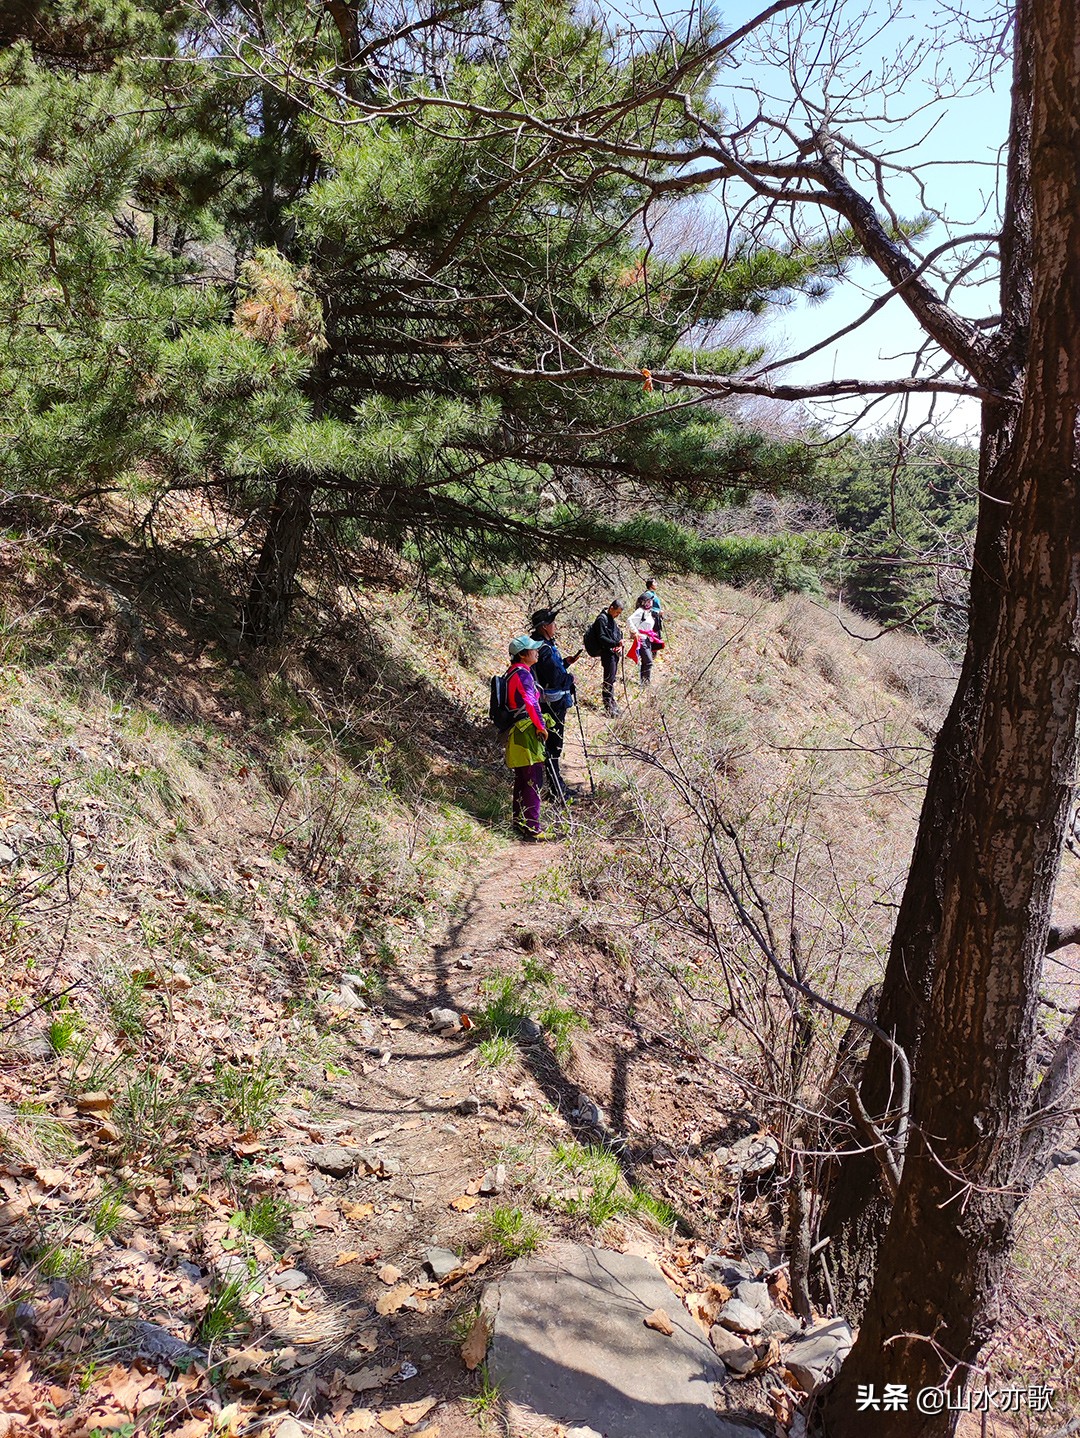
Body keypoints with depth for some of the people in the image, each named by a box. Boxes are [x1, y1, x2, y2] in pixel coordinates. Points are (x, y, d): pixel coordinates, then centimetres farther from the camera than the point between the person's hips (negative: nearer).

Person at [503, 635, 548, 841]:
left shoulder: (512, 672, 16)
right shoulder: (522, 674, -15)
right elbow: (531, 702, -23)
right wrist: (541, 726, -15)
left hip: (515, 732, 10)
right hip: (526, 732, -10)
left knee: (522, 780, 16)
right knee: (533, 781, -8)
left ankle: (519, 822, 24)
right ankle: (532, 828, -8)